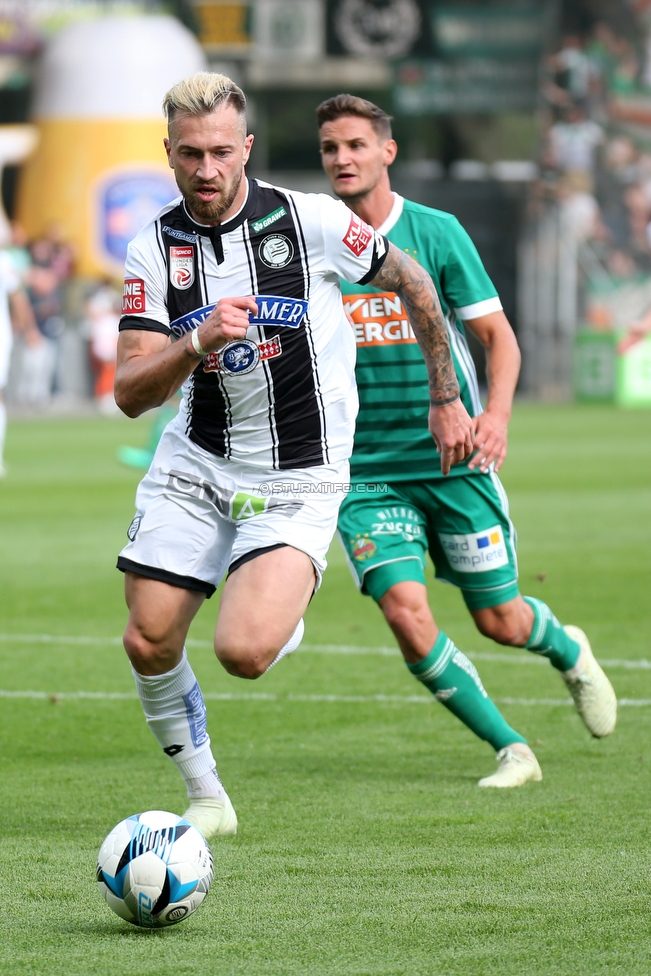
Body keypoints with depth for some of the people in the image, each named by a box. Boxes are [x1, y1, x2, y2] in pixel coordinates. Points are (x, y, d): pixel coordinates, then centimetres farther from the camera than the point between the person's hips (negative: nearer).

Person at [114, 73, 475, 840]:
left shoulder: (311, 221, -12)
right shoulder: (154, 250, -5)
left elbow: (412, 283, 6)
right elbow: (131, 394, -11)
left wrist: (446, 399, 13)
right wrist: (197, 343, -30)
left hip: (298, 480, -3)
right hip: (195, 464, 3)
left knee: (243, 651, -21)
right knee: (148, 645, -2)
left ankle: (285, 614, 17)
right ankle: (204, 797, 21)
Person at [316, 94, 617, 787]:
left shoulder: (436, 232, -4)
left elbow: (498, 337, -1)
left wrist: (496, 414, -18)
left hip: (452, 461, -1)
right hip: (366, 470, 1)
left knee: (498, 621, 6)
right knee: (404, 611, -18)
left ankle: (569, 651, 43)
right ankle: (510, 749, -1)